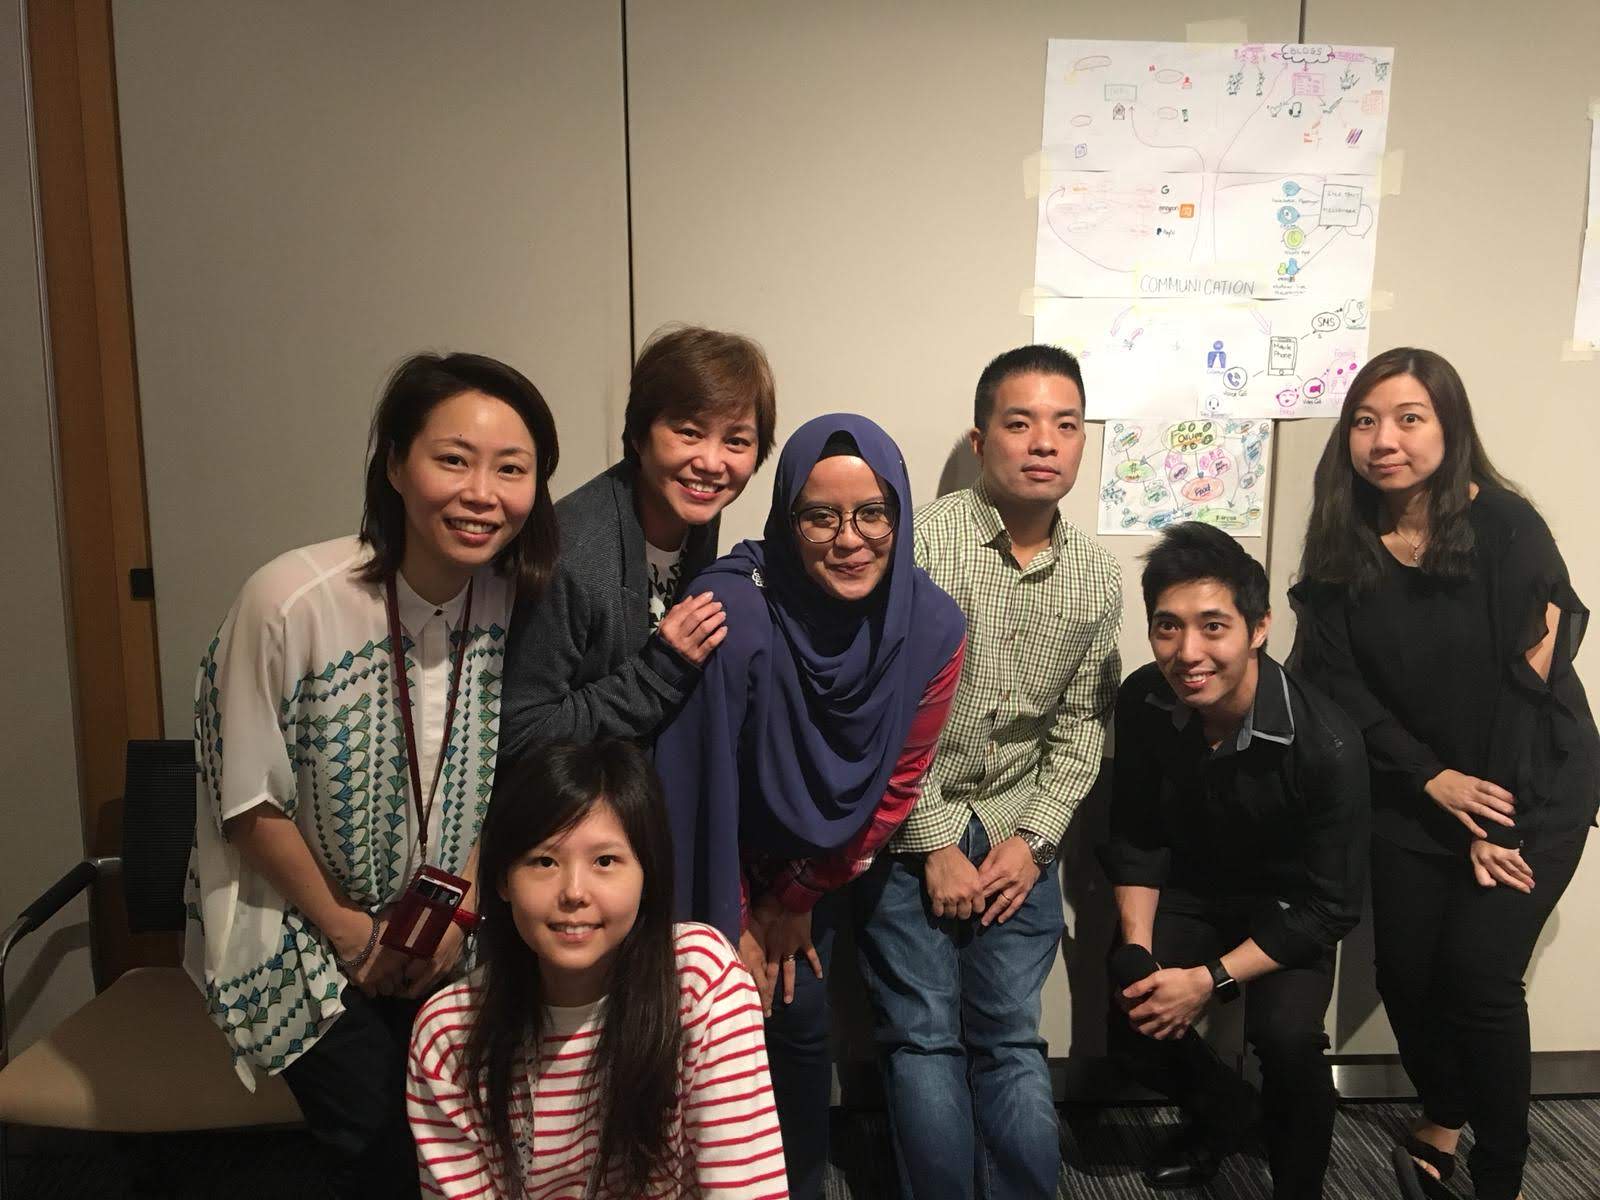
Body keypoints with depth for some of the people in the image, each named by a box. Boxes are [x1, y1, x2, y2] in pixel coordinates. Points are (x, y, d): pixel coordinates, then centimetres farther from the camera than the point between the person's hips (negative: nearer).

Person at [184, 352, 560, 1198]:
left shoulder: (514, 594, -13)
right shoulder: (291, 600, -27)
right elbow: (251, 803, -15)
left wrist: (463, 911, -3)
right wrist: (345, 930, -6)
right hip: (304, 932, -3)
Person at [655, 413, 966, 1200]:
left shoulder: (932, 629, -20)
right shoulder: (734, 612, -33)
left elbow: (895, 785, -7)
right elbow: (695, 787, -23)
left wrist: (800, 897, -1)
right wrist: (732, 926, -12)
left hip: (816, 872, 3)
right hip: (725, 870, -3)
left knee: (802, 1029, 14)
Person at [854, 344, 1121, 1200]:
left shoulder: (1097, 582, 4)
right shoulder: (919, 542, -11)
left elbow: (1080, 728, 8)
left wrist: (1032, 840, -3)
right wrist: (937, 845, -11)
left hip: (1017, 837, 3)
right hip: (909, 831, -3)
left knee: (1013, 1042, 7)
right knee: (924, 1038, 1)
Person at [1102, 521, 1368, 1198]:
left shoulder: (1325, 744, -30)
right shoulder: (1142, 703, -18)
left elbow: (1332, 907, -20)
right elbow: (1134, 838, -3)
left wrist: (1210, 979, -23)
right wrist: (1138, 955, -13)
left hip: (1287, 911, -3)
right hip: (1188, 893, 4)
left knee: (1286, 1035, -27)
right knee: (1132, 1025, -13)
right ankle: (1222, 1111, 23)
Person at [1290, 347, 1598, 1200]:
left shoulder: (1505, 526, -16)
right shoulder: (1341, 540, -5)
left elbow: (1529, 676, -16)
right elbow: (1335, 680, -5)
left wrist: (1494, 824, -16)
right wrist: (1431, 780, -13)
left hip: (1531, 790, -3)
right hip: (1411, 797, 4)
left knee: (1478, 974, -8)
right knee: (1405, 972, 5)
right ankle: (1442, 1116, 35)